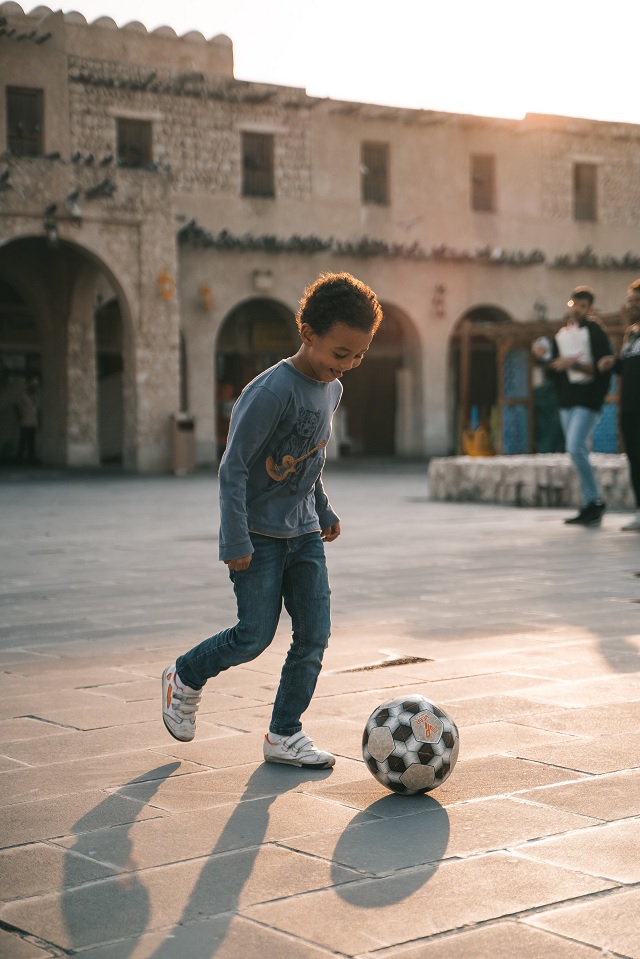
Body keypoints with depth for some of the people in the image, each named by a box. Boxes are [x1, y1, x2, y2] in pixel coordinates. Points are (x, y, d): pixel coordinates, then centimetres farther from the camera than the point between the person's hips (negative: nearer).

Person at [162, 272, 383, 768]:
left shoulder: (332, 390, 5)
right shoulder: (272, 391, -21)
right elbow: (234, 467, -20)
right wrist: (236, 542, -21)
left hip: (304, 532, 7)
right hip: (259, 534, -7)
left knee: (315, 634, 0)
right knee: (256, 635, -4)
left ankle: (285, 732, 11)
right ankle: (185, 678, 22)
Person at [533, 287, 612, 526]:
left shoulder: (595, 332, -4)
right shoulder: (560, 335, 15)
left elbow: (602, 368, -12)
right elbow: (553, 372, 14)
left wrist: (574, 365, -19)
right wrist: (545, 359, -5)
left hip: (587, 399, -7)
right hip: (567, 401, 7)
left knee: (575, 448, -19)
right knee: (578, 453, 6)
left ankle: (596, 503, -10)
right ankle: (589, 506, 10)